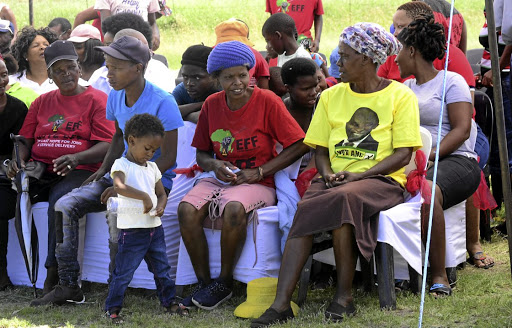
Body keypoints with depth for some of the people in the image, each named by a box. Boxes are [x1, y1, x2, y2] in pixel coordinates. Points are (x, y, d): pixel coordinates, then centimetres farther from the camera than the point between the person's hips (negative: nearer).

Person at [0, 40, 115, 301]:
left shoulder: (96, 100, 6)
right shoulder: (42, 102, 22)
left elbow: (106, 145, -4)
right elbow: (25, 140, 19)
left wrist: (76, 157, -22)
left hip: (78, 171, -5)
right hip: (38, 171, 5)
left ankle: (52, 277, -32)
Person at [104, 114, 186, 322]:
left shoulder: (152, 168, 13)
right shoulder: (121, 165, -9)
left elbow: (162, 193, 19)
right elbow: (119, 187, -29)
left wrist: (160, 206, -4)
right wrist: (144, 196, -33)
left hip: (154, 227, 7)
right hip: (132, 230, -7)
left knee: (162, 269, 15)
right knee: (124, 272, -3)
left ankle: (169, 301, 28)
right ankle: (112, 308, 7)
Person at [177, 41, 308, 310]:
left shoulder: (267, 101, -7)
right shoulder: (212, 105, 6)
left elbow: (299, 145, -8)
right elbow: (202, 153, 16)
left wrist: (257, 172, -13)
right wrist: (214, 165, -10)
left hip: (259, 184, -4)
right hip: (221, 179, 4)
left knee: (234, 208, -36)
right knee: (187, 209, -25)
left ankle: (224, 283, -17)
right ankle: (204, 282, -12)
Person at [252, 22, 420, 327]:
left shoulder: (400, 96, 2)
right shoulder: (332, 96, 16)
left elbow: (403, 154, -6)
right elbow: (320, 150, 15)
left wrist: (358, 175, -17)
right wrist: (327, 173, -9)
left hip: (381, 180, -4)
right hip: (336, 180, 4)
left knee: (343, 199, -37)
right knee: (305, 208, -29)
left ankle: (344, 296, -27)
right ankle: (282, 302, -38)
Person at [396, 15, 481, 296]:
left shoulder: (451, 81, 5)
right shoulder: (406, 88, 25)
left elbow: (461, 130, -6)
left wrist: (430, 155, -18)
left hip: (454, 160, -6)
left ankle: (439, 276, -30)